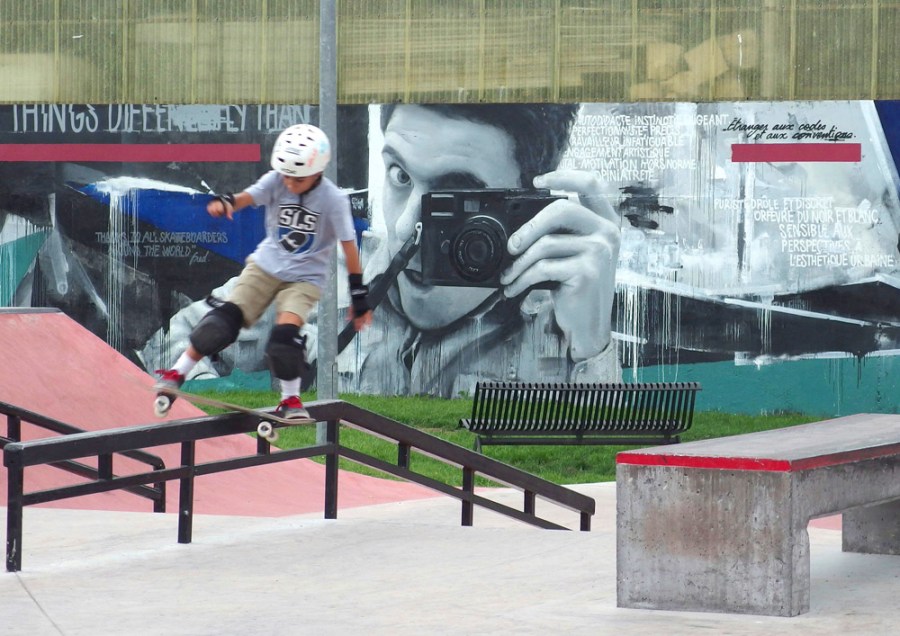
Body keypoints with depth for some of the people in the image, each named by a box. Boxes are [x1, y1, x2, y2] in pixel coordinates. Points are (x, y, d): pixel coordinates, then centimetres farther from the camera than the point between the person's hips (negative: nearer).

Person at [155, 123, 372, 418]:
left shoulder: (333, 200, -16)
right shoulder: (276, 180, -10)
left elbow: (349, 247, -12)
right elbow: (246, 197, -26)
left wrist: (359, 296, -11)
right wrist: (225, 202, -50)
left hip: (305, 276, -2)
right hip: (266, 264, 2)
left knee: (285, 336, -22)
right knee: (225, 320, -12)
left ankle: (290, 400, 1)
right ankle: (176, 374, -1)